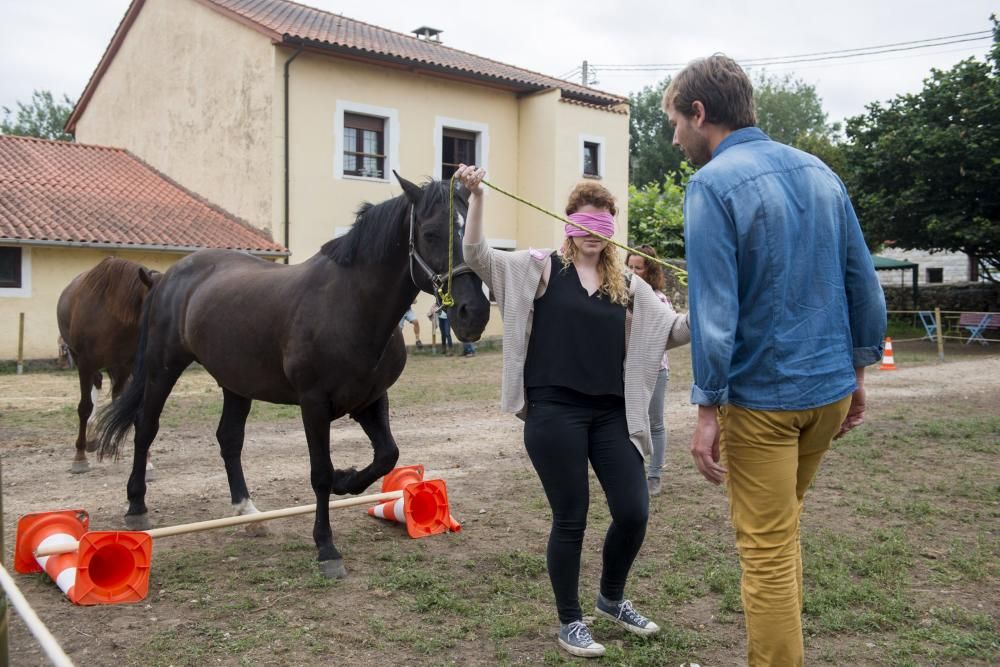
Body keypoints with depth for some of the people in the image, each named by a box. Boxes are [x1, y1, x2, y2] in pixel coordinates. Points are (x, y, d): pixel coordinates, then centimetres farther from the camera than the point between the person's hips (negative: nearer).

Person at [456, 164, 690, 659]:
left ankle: (612, 599, 33)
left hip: (610, 414, 4)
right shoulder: (540, 268, 1)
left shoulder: (626, 284, 11)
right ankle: (569, 622, 25)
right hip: (554, 412, -4)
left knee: (633, 513, 4)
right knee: (571, 520, 4)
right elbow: (476, 257, -8)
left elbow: (673, 330, 7)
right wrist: (476, 197, -18)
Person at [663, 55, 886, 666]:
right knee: (783, 530, 24)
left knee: (767, 552, 4)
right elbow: (865, 286, 9)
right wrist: (857, 372, 16)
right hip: (830, 387, 8)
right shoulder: (821, 172, 7)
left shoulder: (713, 184, -13)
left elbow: (715, 311, -19)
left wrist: (708, 409, -15)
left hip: (762, 397, -7)